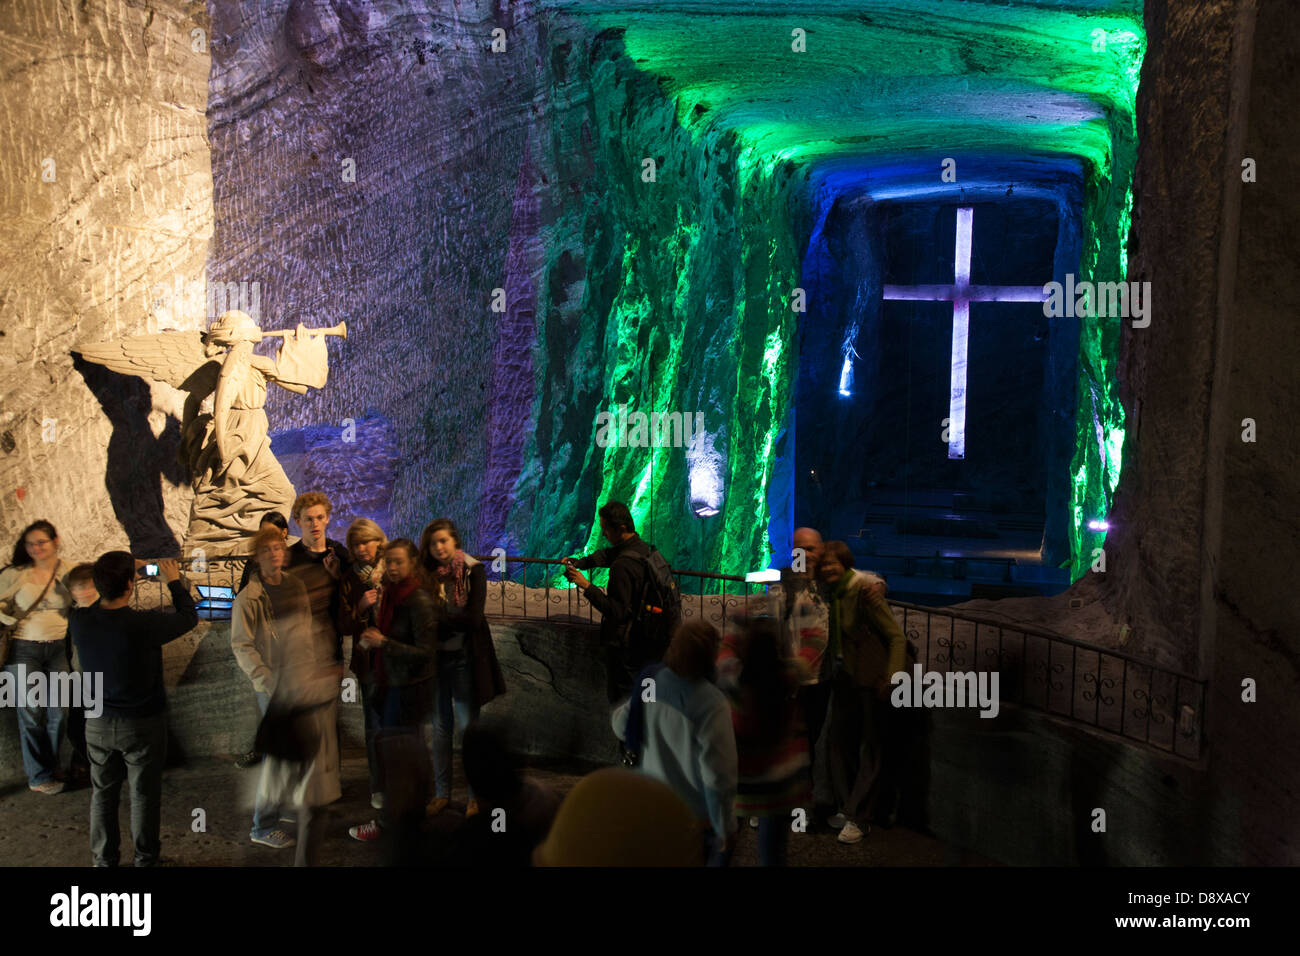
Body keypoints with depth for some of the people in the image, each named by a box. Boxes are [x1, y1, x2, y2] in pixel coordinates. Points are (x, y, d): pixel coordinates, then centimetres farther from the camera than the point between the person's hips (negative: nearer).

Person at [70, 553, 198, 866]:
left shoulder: (78, 620, -16)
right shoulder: (144, 624, -28)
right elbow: (189, 617, -10)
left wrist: (111, 580, 9)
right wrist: (174, 581, 2)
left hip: (98, 723, 4)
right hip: (142, 724, -4)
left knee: (103, 793, 20)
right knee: (144, 794, 14)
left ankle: (103, 859, 35)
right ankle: (145, 858, 29)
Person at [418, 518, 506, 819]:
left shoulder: (473, 571, -6)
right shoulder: (428, 573, 4)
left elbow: (473, 619, -13)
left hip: (463, 657, -3)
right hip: (435, 658, 3)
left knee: (468, 726, 3)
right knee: (440, 728, 11)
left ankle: (475, 795, 14)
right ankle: (441, 793, 23)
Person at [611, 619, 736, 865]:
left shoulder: (653, 680, -14)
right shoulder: (712, 705, -32)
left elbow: (622, 726, 2)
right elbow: (718, 777, -26)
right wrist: (726, 828, -13)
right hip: (697, 816, -5)